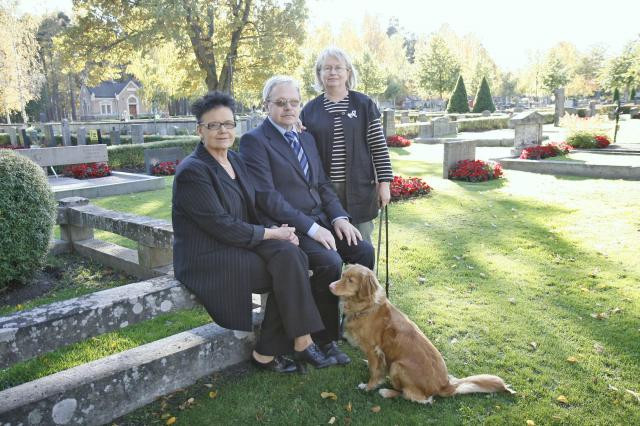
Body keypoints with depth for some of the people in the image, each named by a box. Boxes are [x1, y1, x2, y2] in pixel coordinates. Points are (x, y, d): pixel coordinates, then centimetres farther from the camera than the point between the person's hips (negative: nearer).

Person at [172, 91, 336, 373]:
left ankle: (267, 353, -9)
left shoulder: (235, 160, 10)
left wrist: (277, 231, -5)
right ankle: (301, 343, -3)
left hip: (239, 243, 8)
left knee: (291, 254, -18)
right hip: (208, 258, -7)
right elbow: (223, 227, -19)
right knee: (288, 268, -20)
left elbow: (252, 211, 14)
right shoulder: (192, 171, -15)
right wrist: (272, 234, -13)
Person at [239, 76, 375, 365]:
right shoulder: (254, 141, -7)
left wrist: (339, 217, -2)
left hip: (321, 221, 7)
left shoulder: (306, 138, 17)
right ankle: (324, 339, -6)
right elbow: (267, 196, -16)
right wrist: (311, 228, -20)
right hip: (288, 228, -7)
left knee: (364, 251, -11)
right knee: (330, 262, -27)